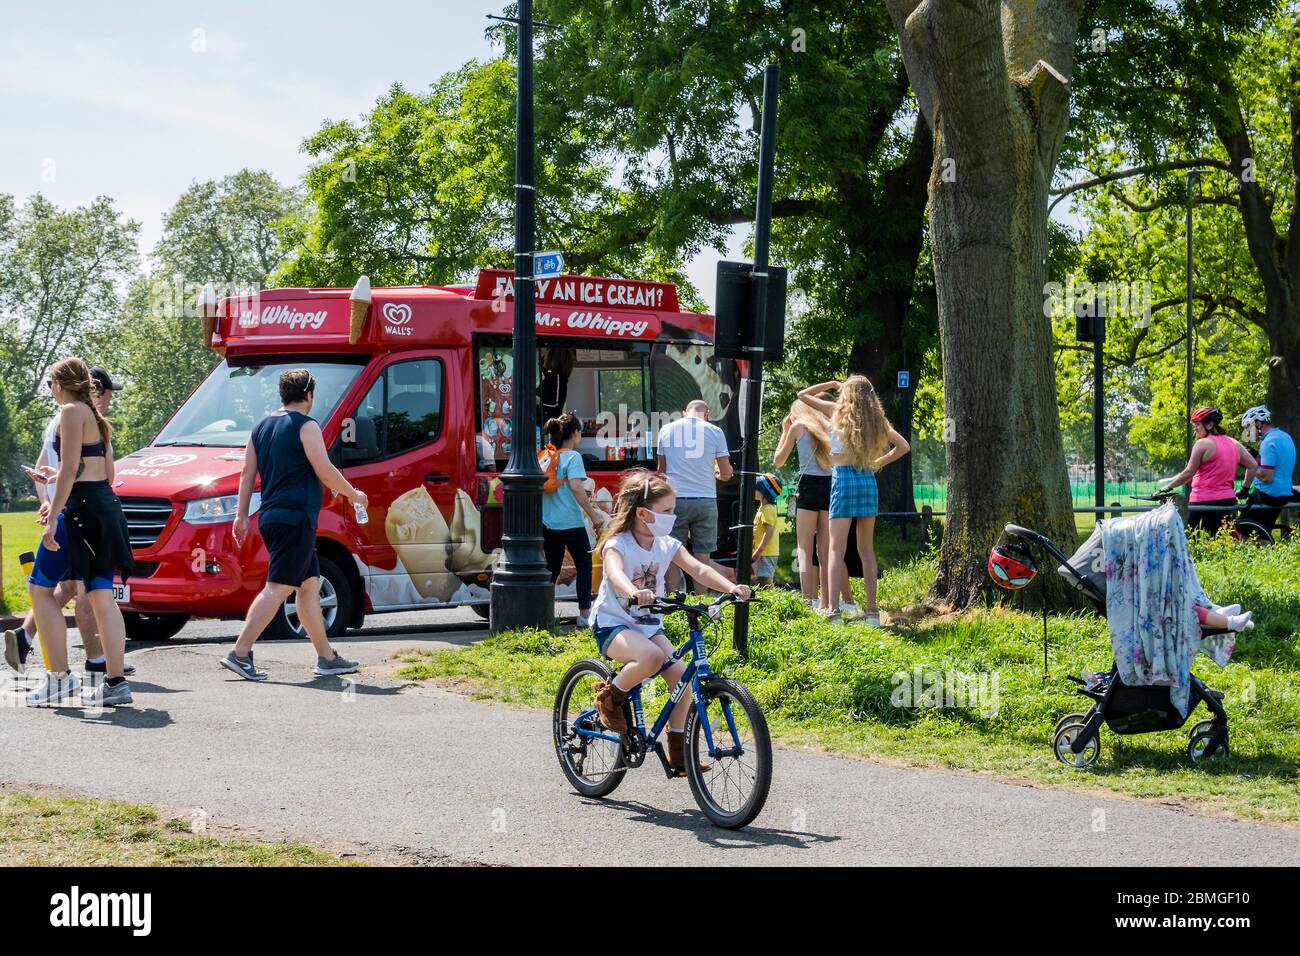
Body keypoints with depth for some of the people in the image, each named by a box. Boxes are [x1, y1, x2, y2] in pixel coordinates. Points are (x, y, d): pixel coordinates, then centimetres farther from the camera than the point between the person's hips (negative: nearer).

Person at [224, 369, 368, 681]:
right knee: (277, 588, -10)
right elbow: (325, 471, -12)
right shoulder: (305, 425, -8)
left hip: (271, 517, 9)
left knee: (309, 584, 14)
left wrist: (241, 515, 14)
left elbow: (248, 473, 13)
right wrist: (354, 495, 1)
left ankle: (327, 658, 17)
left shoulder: (262, 427, 15)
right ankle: (239, 653, -17)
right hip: (295, 517, -9)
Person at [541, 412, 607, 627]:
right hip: (571, 522, -6)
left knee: (552, 568, 13)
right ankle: (584, 614, 3)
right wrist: (594, 515, -19)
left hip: (548, 523, 6)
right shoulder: (572, 457, -10)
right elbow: (576, 487, -22)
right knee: (584, 567, 5)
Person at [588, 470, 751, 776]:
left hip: (648, 625, 6)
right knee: (651, 656, -35)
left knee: (680, 676, -13)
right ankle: (610, 696, -8)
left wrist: (731, 587, -31)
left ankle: (678, 751, 2)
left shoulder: (667, 545, 1)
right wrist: (634, 593, -60)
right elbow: (616, 574, -37)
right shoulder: (617, 544, -15)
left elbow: (699, 569, -12)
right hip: (611, 624, -6)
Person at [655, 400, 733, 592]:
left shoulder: (666, 430, 6)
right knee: (703, 559, 5)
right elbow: (726, 473, 4)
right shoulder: (715, 432, 2)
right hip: (706, 499, 0)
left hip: (675, 499, 0)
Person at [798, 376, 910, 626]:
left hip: (843, 477, -4)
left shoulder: (837, 411, 0)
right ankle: (872, 609, 10)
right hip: (868, 479, 4)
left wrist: (831, 384, 19)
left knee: (837, 548, -6)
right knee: (866, 549, 10)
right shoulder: (877, 420, 9)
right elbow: (903, 446, 17)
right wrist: (878, 463, 16)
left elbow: (803, 394, 11)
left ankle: (836, 607, -17)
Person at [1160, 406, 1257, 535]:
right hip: (1228, 500, 7)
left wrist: (1167, 486, -2)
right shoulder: (1234, 444, 11)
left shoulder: (1202, 444, -9)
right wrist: (1244, 489, 19)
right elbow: (1252, 466, 12)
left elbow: (1189, 473, -10)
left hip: (1203, 501, -7)